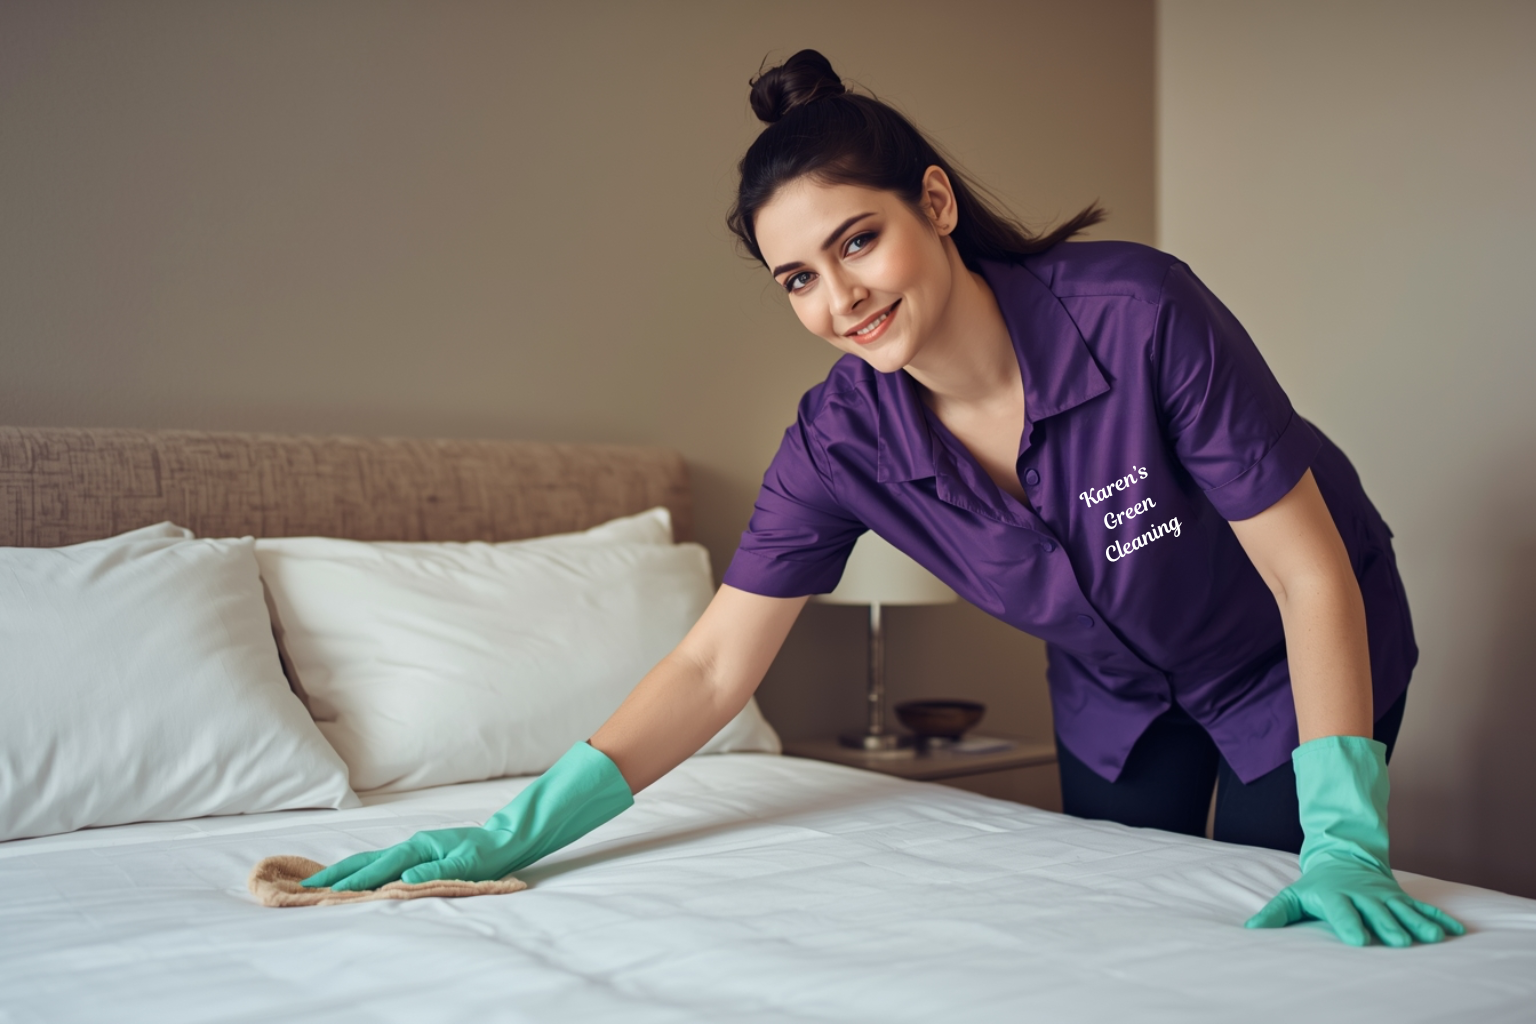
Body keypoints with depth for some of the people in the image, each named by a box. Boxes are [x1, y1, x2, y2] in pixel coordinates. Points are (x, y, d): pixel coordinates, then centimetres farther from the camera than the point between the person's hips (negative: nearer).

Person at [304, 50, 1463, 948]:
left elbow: (1313, 580, -28)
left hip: (1291, 658, -3)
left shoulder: (1139, 312, -35)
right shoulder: (842, 438, -23)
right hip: (1114, 687, 3)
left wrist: (1346, 838, -34)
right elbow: (714, 666, -18)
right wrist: (518, 832, -25)